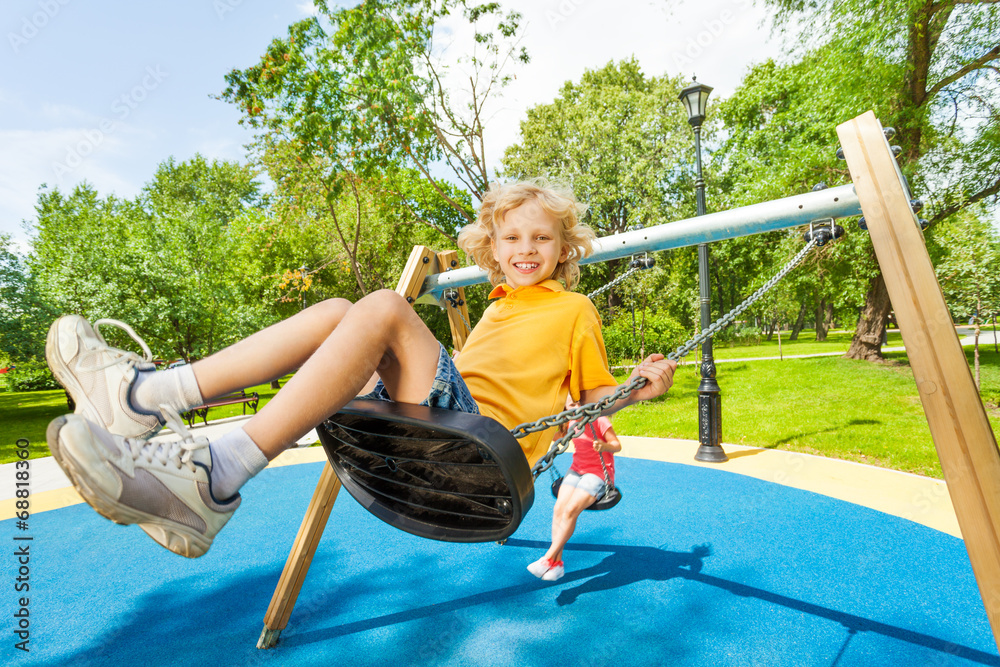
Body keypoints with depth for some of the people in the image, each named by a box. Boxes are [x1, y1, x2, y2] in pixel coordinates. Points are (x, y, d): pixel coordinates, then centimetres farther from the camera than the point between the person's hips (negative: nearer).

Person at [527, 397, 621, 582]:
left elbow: (617, 445, -13)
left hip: (598, 474, -6)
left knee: (571, 510, -23)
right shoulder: (570, 422, 4)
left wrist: (605, 446, -33)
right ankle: (557, 563, -8)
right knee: (559, 508, -15)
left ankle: (548, 558, -16)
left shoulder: (599, 420, -15)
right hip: (577, 470, 6)